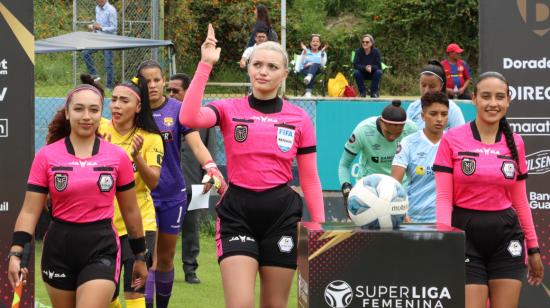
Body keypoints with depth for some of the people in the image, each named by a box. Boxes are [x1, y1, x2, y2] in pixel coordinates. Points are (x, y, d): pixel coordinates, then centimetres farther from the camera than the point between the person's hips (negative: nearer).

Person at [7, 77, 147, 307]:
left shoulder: (118, 157, 1)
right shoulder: (46, 156, 0)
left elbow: (130, 211, 10)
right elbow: (29, 211, -2)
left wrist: (139, 257, 14)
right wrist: (16, 253, -13)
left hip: (101, 249, -1)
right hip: (59, 248, 2)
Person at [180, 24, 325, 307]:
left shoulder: (299, 118, 5)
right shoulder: (230, 110, 2)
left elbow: (309, 180, 9)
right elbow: (188, 118, -19)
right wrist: (205, 64, -19)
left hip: (282, 214, 2)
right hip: (237, 212, -2)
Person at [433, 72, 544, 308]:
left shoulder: (515, 143, 8)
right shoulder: (452, 140, -2)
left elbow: (520, 200, 13)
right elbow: (443, 197, -5)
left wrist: (533, 246, 12)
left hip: (506, 236, 3)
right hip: (466, 235, -3)